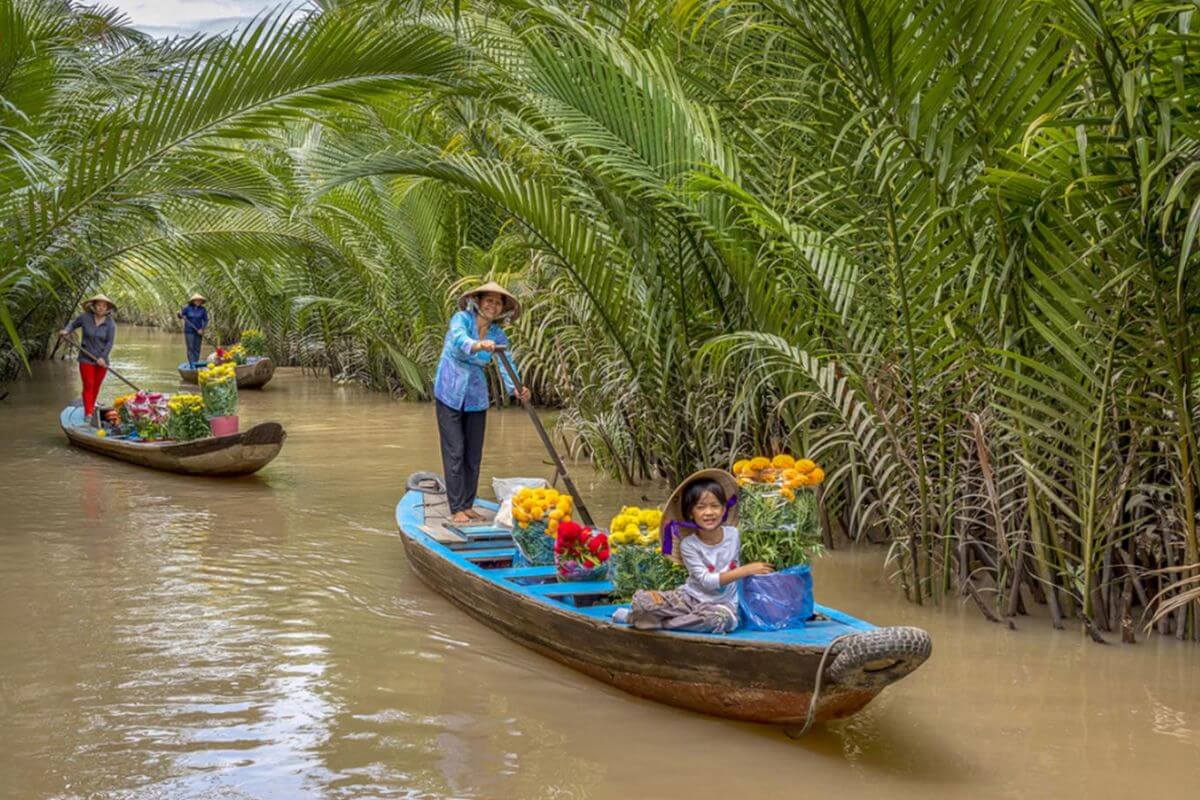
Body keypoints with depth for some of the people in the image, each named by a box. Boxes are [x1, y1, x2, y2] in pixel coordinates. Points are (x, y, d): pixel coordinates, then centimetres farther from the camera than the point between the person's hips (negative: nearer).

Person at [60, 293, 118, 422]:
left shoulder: (110, 324, -5)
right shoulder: (85, 318, -5)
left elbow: (110, 343, -8)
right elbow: (73, 324, 12)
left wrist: (102, 357, -17)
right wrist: (66, 331, -9)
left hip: (101, 360, 1)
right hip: (86, 359, -1)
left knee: (96, 386, 9)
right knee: (88, 386, -8)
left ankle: (91, 408, 28)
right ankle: (88, 414, -13)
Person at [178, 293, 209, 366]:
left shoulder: (203, 309, -3)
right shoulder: (187, 308, -6)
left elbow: (206, 320, 0)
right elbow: (180, 316, 2)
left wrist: (202, 329, -13)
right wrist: (179, 315, -22)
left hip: (198, 331, 2)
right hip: (189, 331, -2)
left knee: (197, 349, 2)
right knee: (190, 348, -8)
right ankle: (192, 365, -12)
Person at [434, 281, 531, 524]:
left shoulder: (498, 336, -1)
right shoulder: (462, 319, -13)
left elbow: (506, 366, -14)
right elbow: (459, 338, -36)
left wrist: (516, 389, -35)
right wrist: (477, 345, -58)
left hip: (476, 397, 5)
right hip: (450, 394, -5)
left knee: (474, 454, 7)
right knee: (455, 452, -7)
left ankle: (468, 506, 18)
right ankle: (456, 509, -4)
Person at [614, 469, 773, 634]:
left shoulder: (733, 534, -2)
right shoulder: (689, 545, -10)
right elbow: (707, 580, -17)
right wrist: (745, 571, -22)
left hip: (722, 602, 3)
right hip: (690, 597, -2)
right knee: (642, 598, -24)